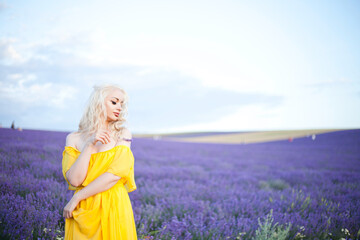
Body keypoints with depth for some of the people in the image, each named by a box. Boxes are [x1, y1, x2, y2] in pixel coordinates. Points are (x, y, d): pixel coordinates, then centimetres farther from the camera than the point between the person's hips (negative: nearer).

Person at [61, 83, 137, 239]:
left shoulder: (122, 134, -1)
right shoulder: (73, 139, 2)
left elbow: (115, 175, -11)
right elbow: (74, 180, -10)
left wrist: (76, 198, -10)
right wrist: (89, 145, -15)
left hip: (114, 209, 0)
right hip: (81, 212, 1)